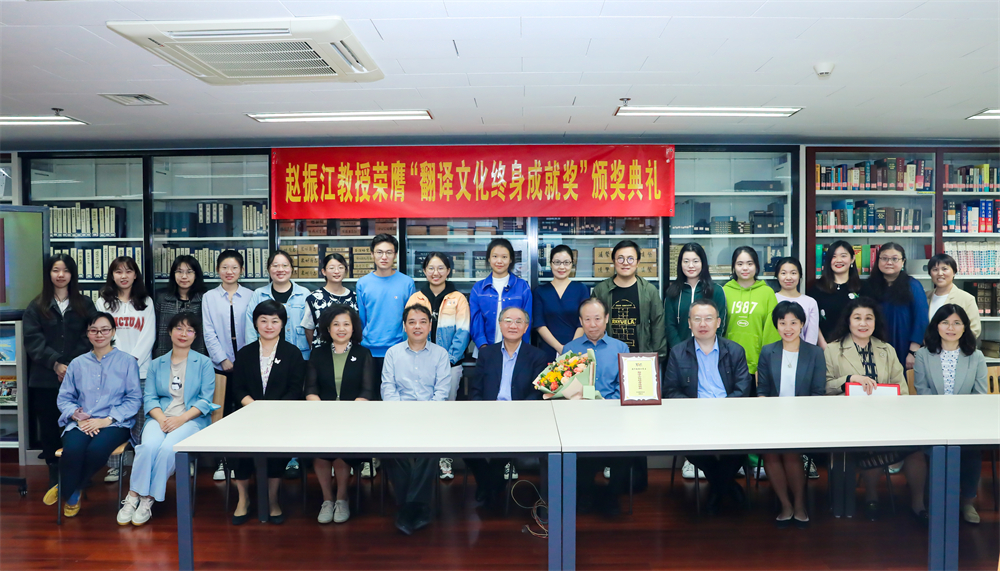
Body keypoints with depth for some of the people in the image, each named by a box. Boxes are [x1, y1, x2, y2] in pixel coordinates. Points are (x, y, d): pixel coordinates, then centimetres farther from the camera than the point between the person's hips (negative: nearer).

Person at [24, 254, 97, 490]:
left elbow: (89, 338, 0)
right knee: (49, 425, 8)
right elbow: (32, 340, -3)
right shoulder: (36, 307, 7)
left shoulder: (85, 304, 7)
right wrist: (55, 364, -15)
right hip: (45, 378, 1)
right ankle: (54, 470, 21)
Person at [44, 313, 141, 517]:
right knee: (72, 450, -31)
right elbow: (64, 398, 10)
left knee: (96, 450, -33)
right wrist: (77, 416, -10)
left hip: (115, 423, -2)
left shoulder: (127, 361, 4)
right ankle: (71, 497, 1)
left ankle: (66, 491, -1)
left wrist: (107, 420, -13)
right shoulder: (77, 364, 14)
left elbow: (134, 398, -2)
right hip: (81, 423, 2)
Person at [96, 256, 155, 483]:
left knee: (140, 418, -1)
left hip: (141, 369, 0)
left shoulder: (146, 302, 10)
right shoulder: (103, 302, 10)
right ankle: (114, 467, 10)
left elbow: (149, 336, 3)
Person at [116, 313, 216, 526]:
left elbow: (206, 400, 1)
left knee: (168, 448, -30)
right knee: (149, 445, -30)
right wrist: (161, 418, -11)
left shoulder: (204, 363, 9)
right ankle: (133, 497, -21)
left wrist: (181, 419, -14)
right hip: (161, 418, 2)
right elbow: (149, 397, 8)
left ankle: (148, 499, -17)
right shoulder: (157, 364, 18)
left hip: (191, 419, -2)